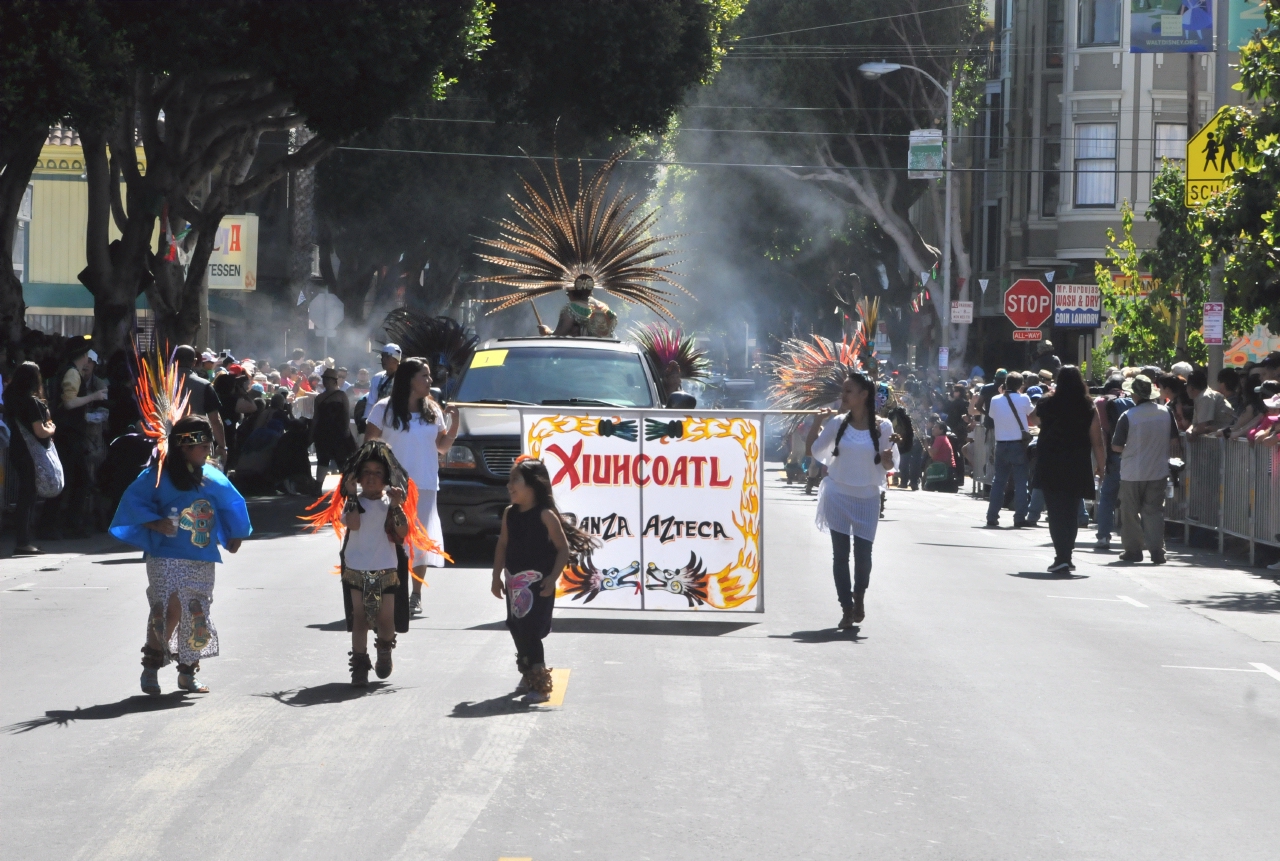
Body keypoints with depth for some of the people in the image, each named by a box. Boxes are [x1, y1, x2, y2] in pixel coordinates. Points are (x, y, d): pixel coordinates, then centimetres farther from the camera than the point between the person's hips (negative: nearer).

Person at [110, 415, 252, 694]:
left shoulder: (213, 478, 8)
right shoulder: (159, 475, -6)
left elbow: (232, 505, 22)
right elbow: (133, 501, -5)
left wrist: (234, 535, 18)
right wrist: (156, 523, -15)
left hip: (203, 561, 5)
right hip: (167, 556, -5)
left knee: (197, 615, 7)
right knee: (170, 608, -17)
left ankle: (189, 671, 21)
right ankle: (151, 665, -1)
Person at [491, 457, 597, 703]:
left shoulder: (545, 516, -13)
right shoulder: (510, 514, 6)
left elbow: (564, 548, -10)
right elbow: (502, 546, 13)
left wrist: (553, 577, -17)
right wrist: (497, 577, 11)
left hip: (538, 585, -7)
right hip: (515, 584, 7)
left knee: (531, 633, -10)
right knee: (518, 631, 15)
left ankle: (540, 685, -5)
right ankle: (528, 676, 33)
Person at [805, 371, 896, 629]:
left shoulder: (882, 427, -6)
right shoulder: (837, 424, -2)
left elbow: (887, 465, 2)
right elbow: (812, 451, 4)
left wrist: (887, 458, -21)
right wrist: (817, 422, -6)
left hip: (867, 498, -1)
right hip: (838, 496, 1)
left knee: (863, 553, 1)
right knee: (840, 553, 1)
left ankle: (859, 597, 30)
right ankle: (847, 609, 11)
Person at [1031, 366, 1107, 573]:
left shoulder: (1047, 404, -4)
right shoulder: (1088, 409, -5)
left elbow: (1037, 419, 18)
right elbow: (1097, 441, -6)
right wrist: (1101, 465, 4)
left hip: (1050, 467, -1)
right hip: (1077, 468, 1)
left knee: (1056, 512, -2)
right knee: (1071, 512, 15)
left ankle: (1062, 557, -14)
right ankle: (1066, 556, 20)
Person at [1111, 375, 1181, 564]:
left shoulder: (1128, 416, -15)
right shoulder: (1166, 412, -4)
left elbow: (1116, 446, -12)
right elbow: (1174, 442, 5)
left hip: (1132, 472, -3)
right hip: (1158, 472, 3)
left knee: (1130, 512, 11)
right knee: (1154, 511, 7)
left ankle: (1133, 550, 17)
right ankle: (1157, 551, -2)